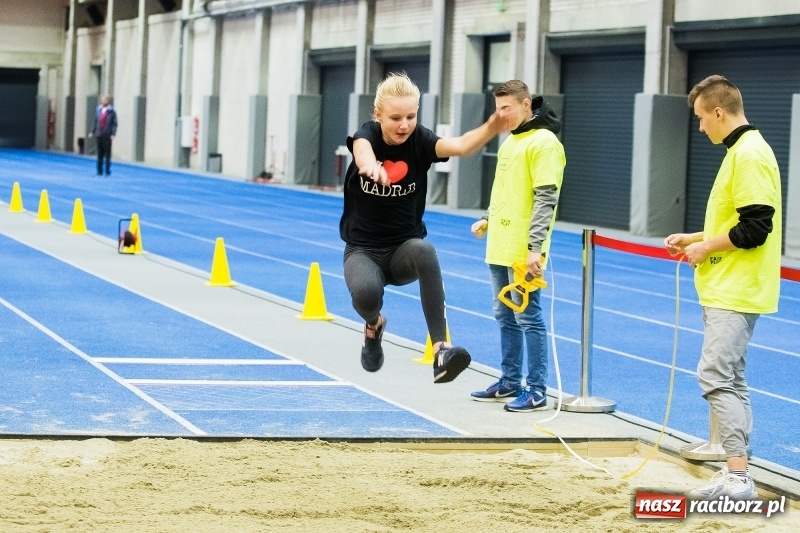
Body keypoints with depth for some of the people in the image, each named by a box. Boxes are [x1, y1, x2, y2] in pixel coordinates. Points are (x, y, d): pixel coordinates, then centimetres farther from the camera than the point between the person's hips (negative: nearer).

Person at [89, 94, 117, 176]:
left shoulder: (112, 112, -4)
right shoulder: (98, 111, 8)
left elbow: (114, 124, -5)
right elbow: (95, 122, 13)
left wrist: (113, 133, -14)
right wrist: (92, 131, 7)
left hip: (107, 136, -4)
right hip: (99, 135, 4)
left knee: (107, 154, 0)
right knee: (100, 154, 8)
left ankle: (107, 171, 5)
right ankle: (99, 171, 14)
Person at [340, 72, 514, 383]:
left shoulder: (420, 140, -9)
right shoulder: (367, 135, -11)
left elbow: (459, 145, -29)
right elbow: (362, 149, -37)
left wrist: (491, 129, -52)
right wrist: (370, 166, -63)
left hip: (404, 250, 1)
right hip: (362, 250, -1)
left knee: (424, 251, -36)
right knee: (365, 292, -34)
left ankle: (440, 351, -43)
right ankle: (374, 325, 6)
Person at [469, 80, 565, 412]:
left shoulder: (543, 143, -12)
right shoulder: (510, 141, 17)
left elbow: (546, 199, -17)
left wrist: (535, 247, -22)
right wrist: (487, 220, 14)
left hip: (523, 252, -9)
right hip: (499, 247, 9)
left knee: (528, 318, -5)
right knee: (505, 317, 14)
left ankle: (536, 391, -1)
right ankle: (510, 382, 23)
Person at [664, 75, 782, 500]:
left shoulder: (750, 154, -17)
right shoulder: (740, 152, 15)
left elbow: (754, 228, -23)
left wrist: (706, 247, -12)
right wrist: (694, 238, 17)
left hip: (736, 291, -11)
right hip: (726, 288, 11)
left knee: (717, 376, -13)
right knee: (728, 378, 13)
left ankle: (738, 477, -13)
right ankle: (736, 475, 17)